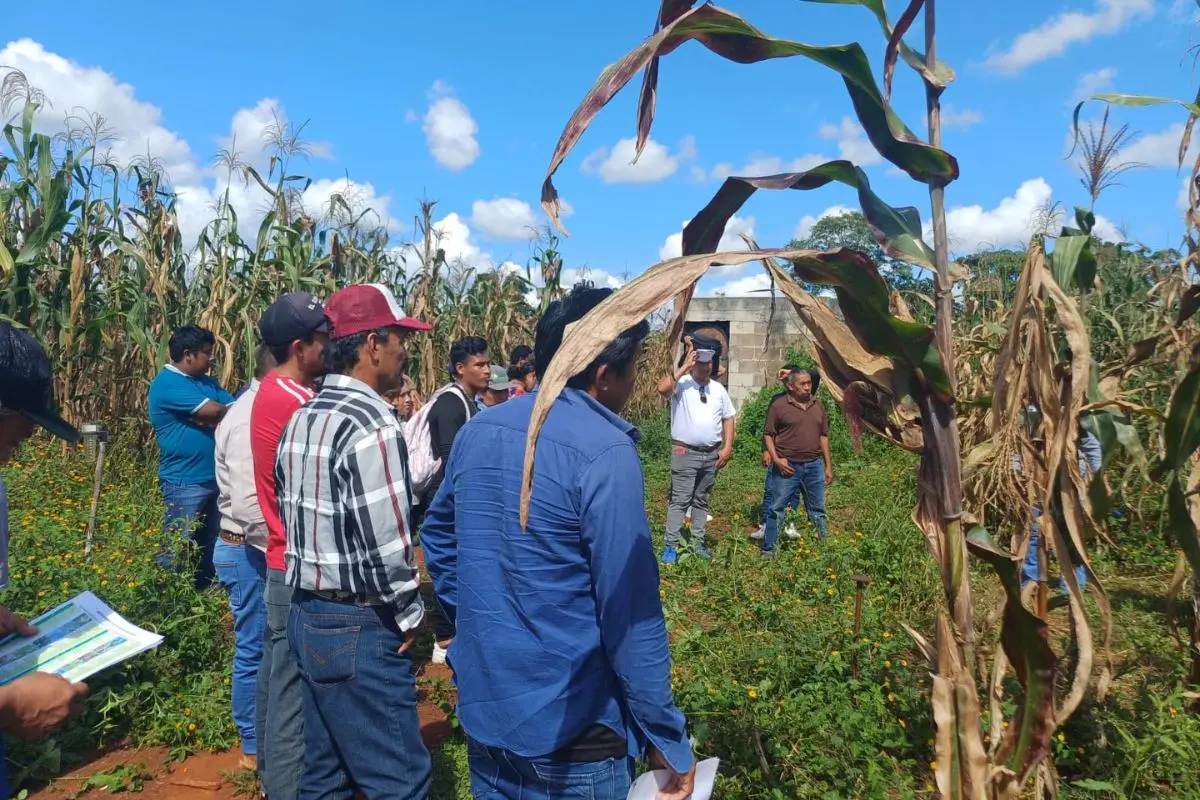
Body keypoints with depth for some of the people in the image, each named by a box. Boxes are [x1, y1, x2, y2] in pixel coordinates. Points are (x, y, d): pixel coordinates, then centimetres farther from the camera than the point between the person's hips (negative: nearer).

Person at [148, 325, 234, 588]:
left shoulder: (207, 382, 14)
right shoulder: (167, 383, -13)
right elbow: (213, 411, -22)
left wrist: (210, 419, -15)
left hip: (214, 478, 9)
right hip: (185, 482, -8)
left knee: (210, 546, 17)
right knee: (177, 549, 0)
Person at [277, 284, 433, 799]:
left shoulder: (302, 419, 8)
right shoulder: (369, 422, -20)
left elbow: (293, 517, 13)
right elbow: (385, 540, -24)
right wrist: (410, 614, -8)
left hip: (307, 617, 9)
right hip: (360, 628, -9)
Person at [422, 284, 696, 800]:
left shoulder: (477, 431, 1)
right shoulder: (605, 453, -21)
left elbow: (437, 535, 13)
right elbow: (630, 613, -20)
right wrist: (667, 739, -10)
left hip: (482, 707, 7)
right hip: (570, 729, -6)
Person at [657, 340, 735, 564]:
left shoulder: (718, 389, 9)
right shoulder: (681, 384, -7)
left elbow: (728, 418, 13)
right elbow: (662, 388, -29)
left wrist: (727, 447, 3)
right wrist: (684, 367, -23)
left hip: (712, 454, 5)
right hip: (686, 453, -5)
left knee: (702, 501, 13)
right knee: (680, 500, -5)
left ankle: (698, 543, 22)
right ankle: (671, 546, -1)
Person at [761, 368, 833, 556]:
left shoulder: (818, 406, 10)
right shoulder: (779, 406, -5)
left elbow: (823, 436, 14)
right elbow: (768, 434, -3)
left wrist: (828, 466, 11)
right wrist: (776, 459, -14)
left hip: (814, 465, 5)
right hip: (787, 466, -4)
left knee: (817, 510, 13)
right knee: (777, 510, 1)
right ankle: (768, 550, 9)